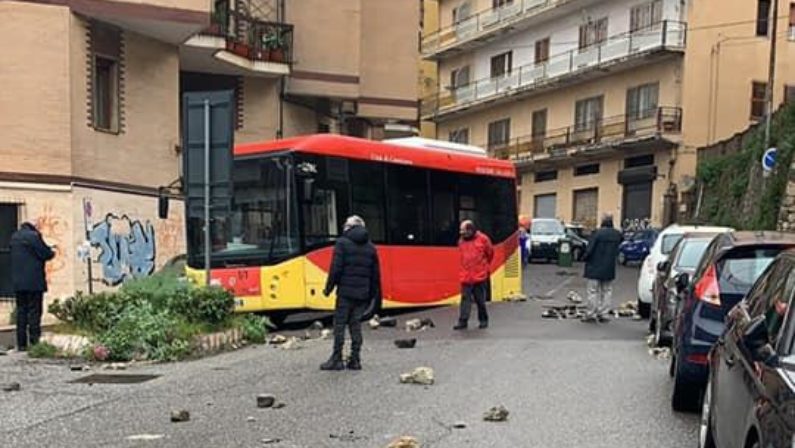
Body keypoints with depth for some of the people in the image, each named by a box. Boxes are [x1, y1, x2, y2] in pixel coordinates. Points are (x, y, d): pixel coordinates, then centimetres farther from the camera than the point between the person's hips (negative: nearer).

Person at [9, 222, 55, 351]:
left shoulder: (14, 237, 12)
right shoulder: (33, 236, -10)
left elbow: (16, 256, 18)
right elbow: (45, 254, -10)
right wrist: (51, 252, 13)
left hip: (18, 282, 6)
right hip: (34, 281, -6)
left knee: (21, 312, 9)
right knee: (34, 311, -3)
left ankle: (21, 344, 10)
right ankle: (34, 342, -4)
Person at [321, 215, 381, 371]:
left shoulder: (342, 243, -3)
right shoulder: (370, 247, 12)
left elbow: (336, 269, -10)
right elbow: (376, 274, 12)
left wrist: (329, 288, -2)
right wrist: (375, 295, 18)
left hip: (345, 292, -5)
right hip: (363, 294, 5)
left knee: (339, 324, 1)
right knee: (355, 324, 9)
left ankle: (337, 359, 2)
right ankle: (355, 360, 8)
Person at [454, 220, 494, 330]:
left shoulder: (482, 239, -6)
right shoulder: (461, 241, 5)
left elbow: (490, 253, 8)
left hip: (480, 276, -3)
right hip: (466, 276, 3)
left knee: (480, 300, 6)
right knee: (465, 299, -1)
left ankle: (483, 320, 20)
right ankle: (463, 321, -1)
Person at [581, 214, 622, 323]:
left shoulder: (597, 233, -17)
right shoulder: (617, 234, -1)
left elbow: (589, 249, -17)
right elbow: (617, 250, 9)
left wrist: (584, 258, -1)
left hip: (595, 268, -4)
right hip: (609, 269, 4)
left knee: (593, 291, 4)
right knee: (607, 291, 14)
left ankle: (591, 314, 6)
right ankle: (603, 314, 14)